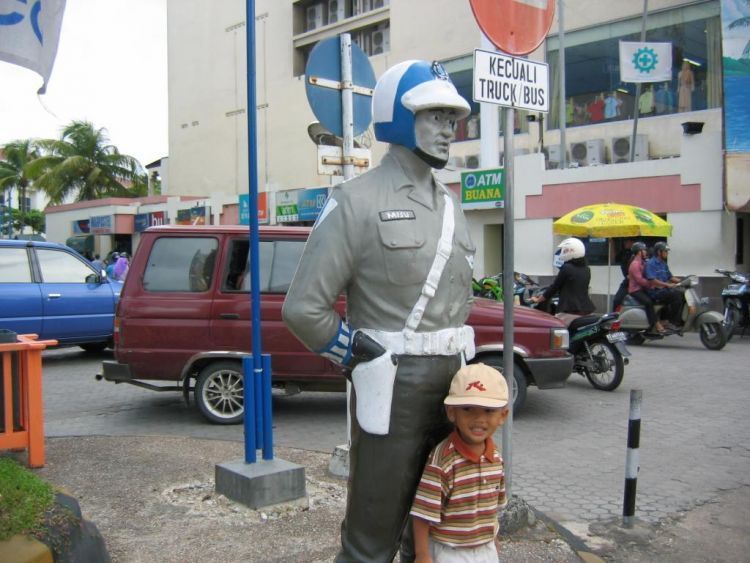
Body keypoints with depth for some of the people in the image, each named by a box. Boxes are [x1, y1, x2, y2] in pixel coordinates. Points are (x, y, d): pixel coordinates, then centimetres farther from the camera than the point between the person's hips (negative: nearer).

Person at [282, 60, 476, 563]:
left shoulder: (451, 204, 13)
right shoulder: (358, 201, -9)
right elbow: (304, 308, -13)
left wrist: (462, 368, 15)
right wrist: (367, 359, -7)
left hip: (454, 385, 7)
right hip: (393, 389, -7)